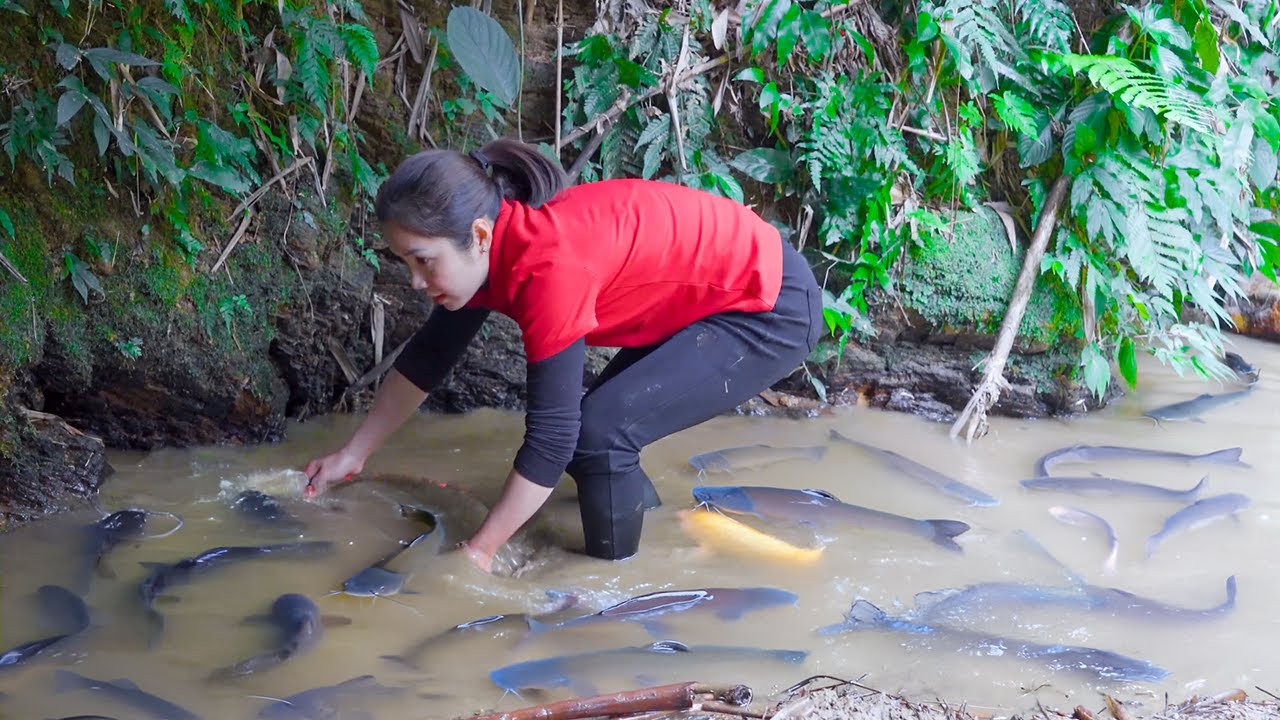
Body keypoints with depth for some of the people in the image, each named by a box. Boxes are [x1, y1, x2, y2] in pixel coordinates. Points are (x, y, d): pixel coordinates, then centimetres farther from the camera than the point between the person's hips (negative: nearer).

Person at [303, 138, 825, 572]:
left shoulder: (548, 268, -31)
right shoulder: (490, 248, -5)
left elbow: (550, 436, -28)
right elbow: (429, 355, 11)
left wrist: (478, 552, -21)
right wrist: (351, 455, 16)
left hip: (772, 308, -9)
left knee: (599, 430, -17)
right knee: (588, 416, 9)